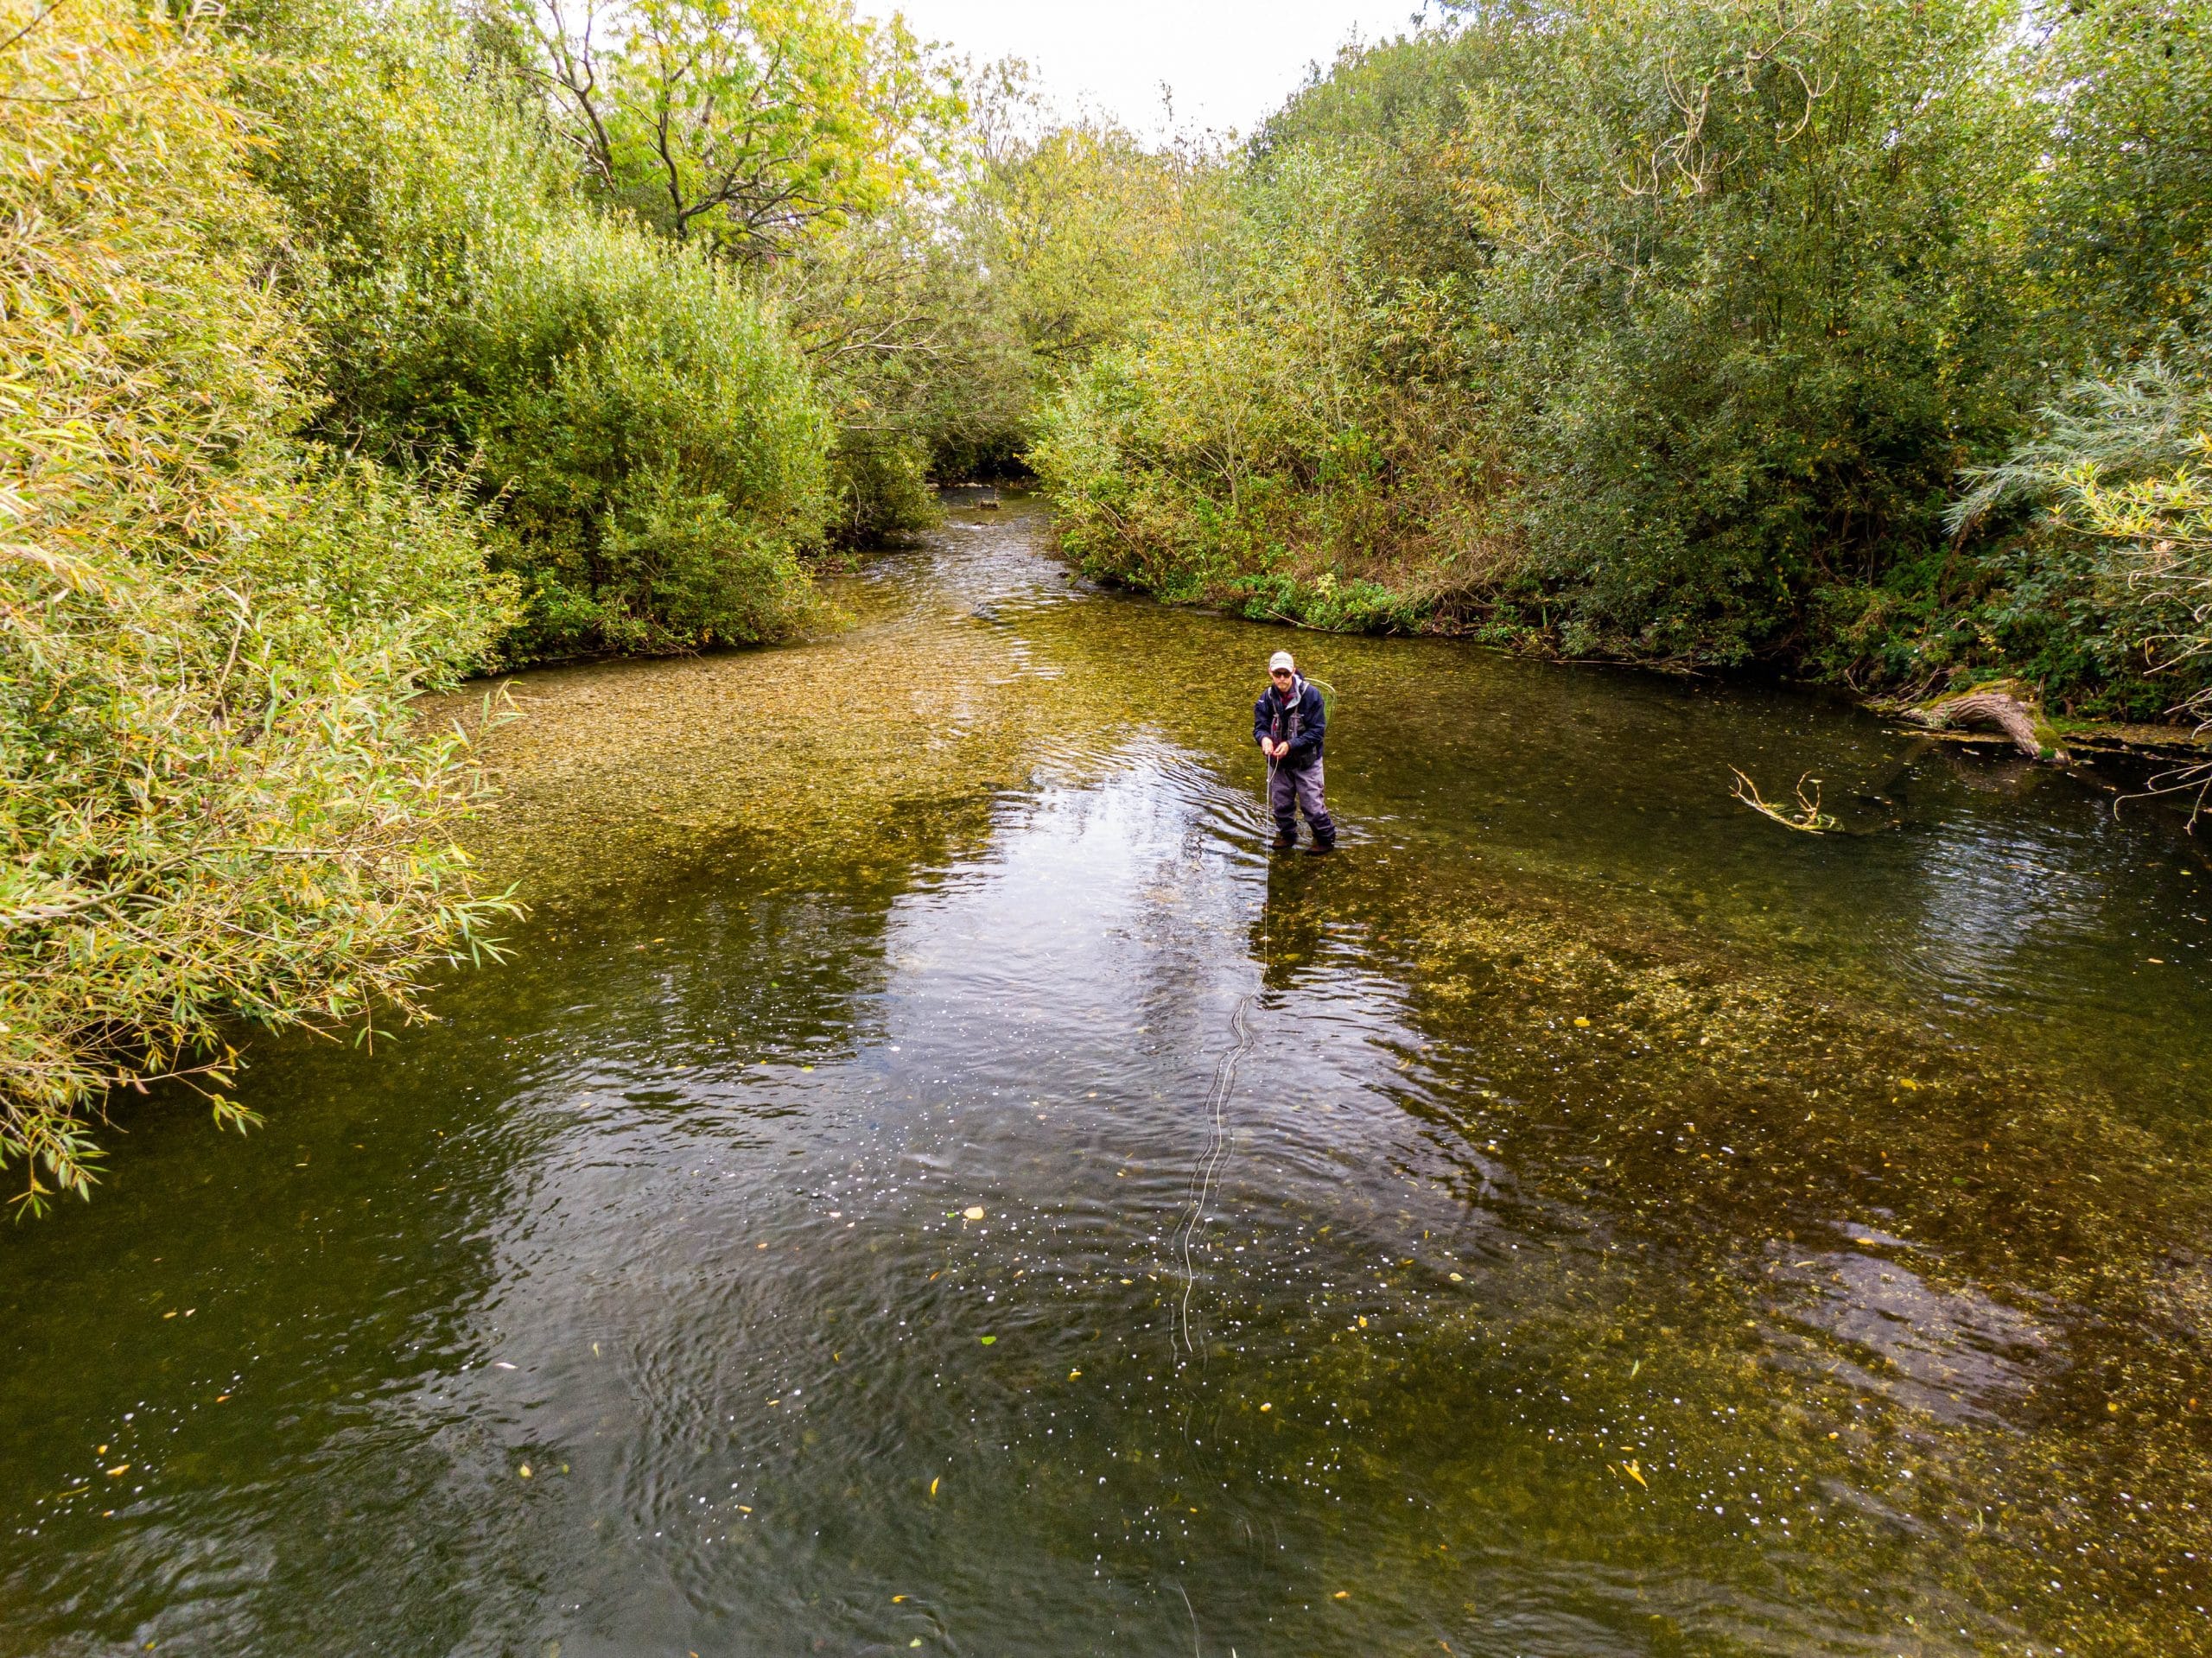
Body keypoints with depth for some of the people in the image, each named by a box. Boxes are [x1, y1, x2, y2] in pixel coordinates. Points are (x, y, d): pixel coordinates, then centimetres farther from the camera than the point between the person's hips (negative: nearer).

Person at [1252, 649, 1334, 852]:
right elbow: (1259, 727, -4)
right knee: (1280, 802, 15)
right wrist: (1264, 738, -29)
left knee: (1312, 803, 0)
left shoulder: (1311, 694, -18)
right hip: (1278, 761, 4)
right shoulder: (1266, 698, -5)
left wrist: (1291, 745, -28)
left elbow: (1317, 731, -17)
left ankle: (1325, 838, 21)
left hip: (1307, 760, -4)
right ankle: (1287, 835, 38)